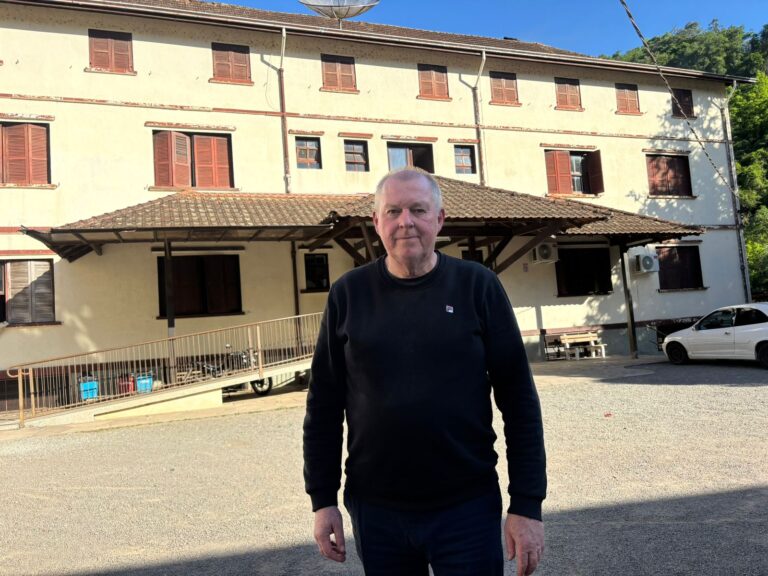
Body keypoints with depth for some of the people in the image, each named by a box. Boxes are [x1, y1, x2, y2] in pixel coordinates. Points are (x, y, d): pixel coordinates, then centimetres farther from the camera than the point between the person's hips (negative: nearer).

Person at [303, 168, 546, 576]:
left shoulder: (477, 286, -5)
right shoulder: (349, 294, -2)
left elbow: (518, 400, -5)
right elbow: (324, 405, 2)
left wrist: (527, 504, -6)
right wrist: (323, 499, 1)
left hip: (468, 507, -1)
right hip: (375, 511, 2)